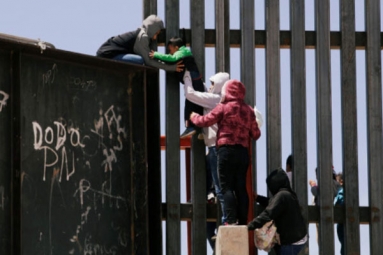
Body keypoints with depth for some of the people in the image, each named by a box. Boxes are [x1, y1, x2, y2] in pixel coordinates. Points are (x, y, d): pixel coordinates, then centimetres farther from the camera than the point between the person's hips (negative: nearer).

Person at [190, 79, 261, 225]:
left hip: (227, 150, -5)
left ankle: (230, 220, -16)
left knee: (226, 187, -5)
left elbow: (205, 121, 0)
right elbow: (255, 134, 11)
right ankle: (243, 221, 4)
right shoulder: (249, 110, 10)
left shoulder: (223, 107, -3)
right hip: (243, 151, 5)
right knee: (240, 187, 7)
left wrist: (193, 116, 20)